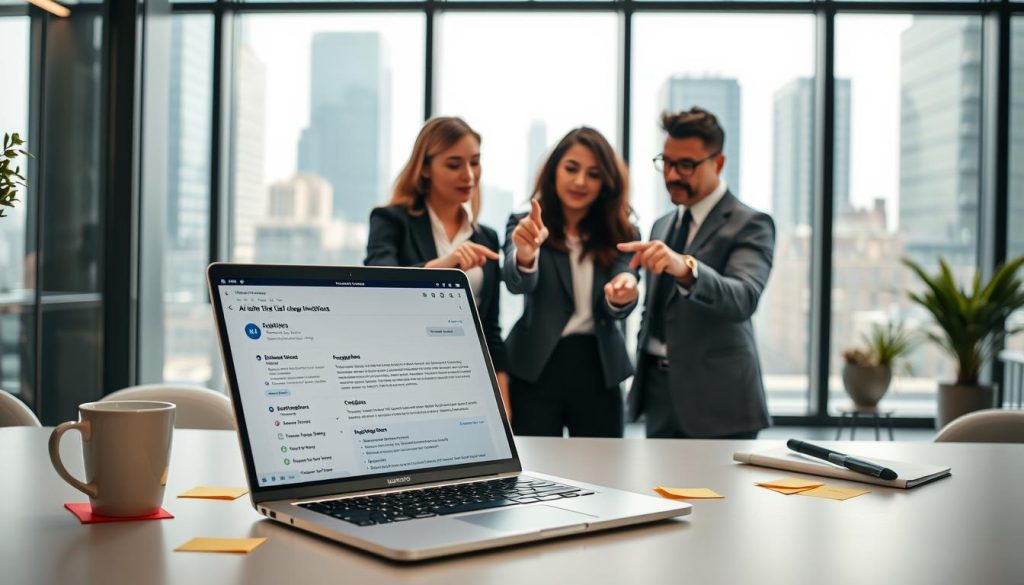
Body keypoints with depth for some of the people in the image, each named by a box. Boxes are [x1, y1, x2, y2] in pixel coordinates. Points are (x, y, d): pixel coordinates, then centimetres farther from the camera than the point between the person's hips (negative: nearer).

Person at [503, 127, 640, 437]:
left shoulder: (622, 234, 4)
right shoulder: (526, 225, -1)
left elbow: (617, 308, -7)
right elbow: (517, 283, -20)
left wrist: (621, 295, -31)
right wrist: (526, 254, -43)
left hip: (599, 371, 2)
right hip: (537, 369, -2)